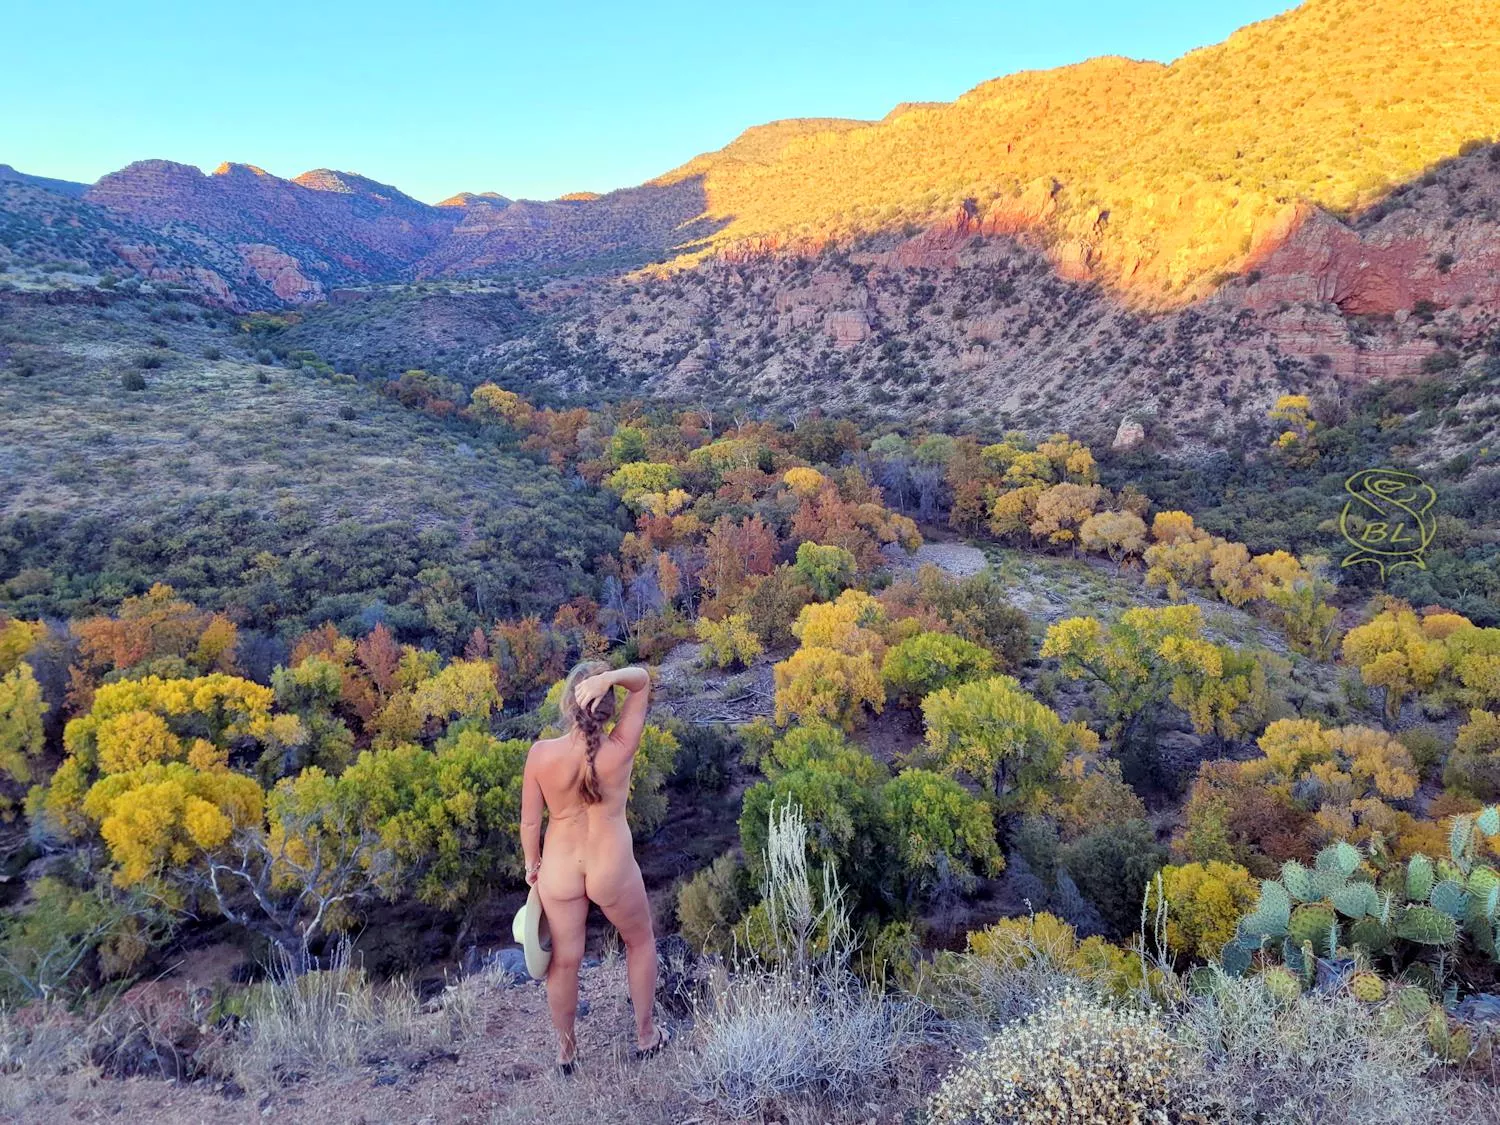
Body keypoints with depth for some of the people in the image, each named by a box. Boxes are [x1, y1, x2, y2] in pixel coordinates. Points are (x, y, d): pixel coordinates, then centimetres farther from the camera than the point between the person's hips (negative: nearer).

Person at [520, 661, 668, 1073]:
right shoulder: (621, 750, -23)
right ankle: (646, 1034, 42)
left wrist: (532, 863, 10)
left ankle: (566, 1050, 43)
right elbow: (642, 679, -16)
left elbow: (530, 822, -8)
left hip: (559, 870, 1)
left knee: (564, 961, 21)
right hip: (613, 871, -1)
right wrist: (610, 677, -35)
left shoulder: (541, 754, -21)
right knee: (640, 942, 27)